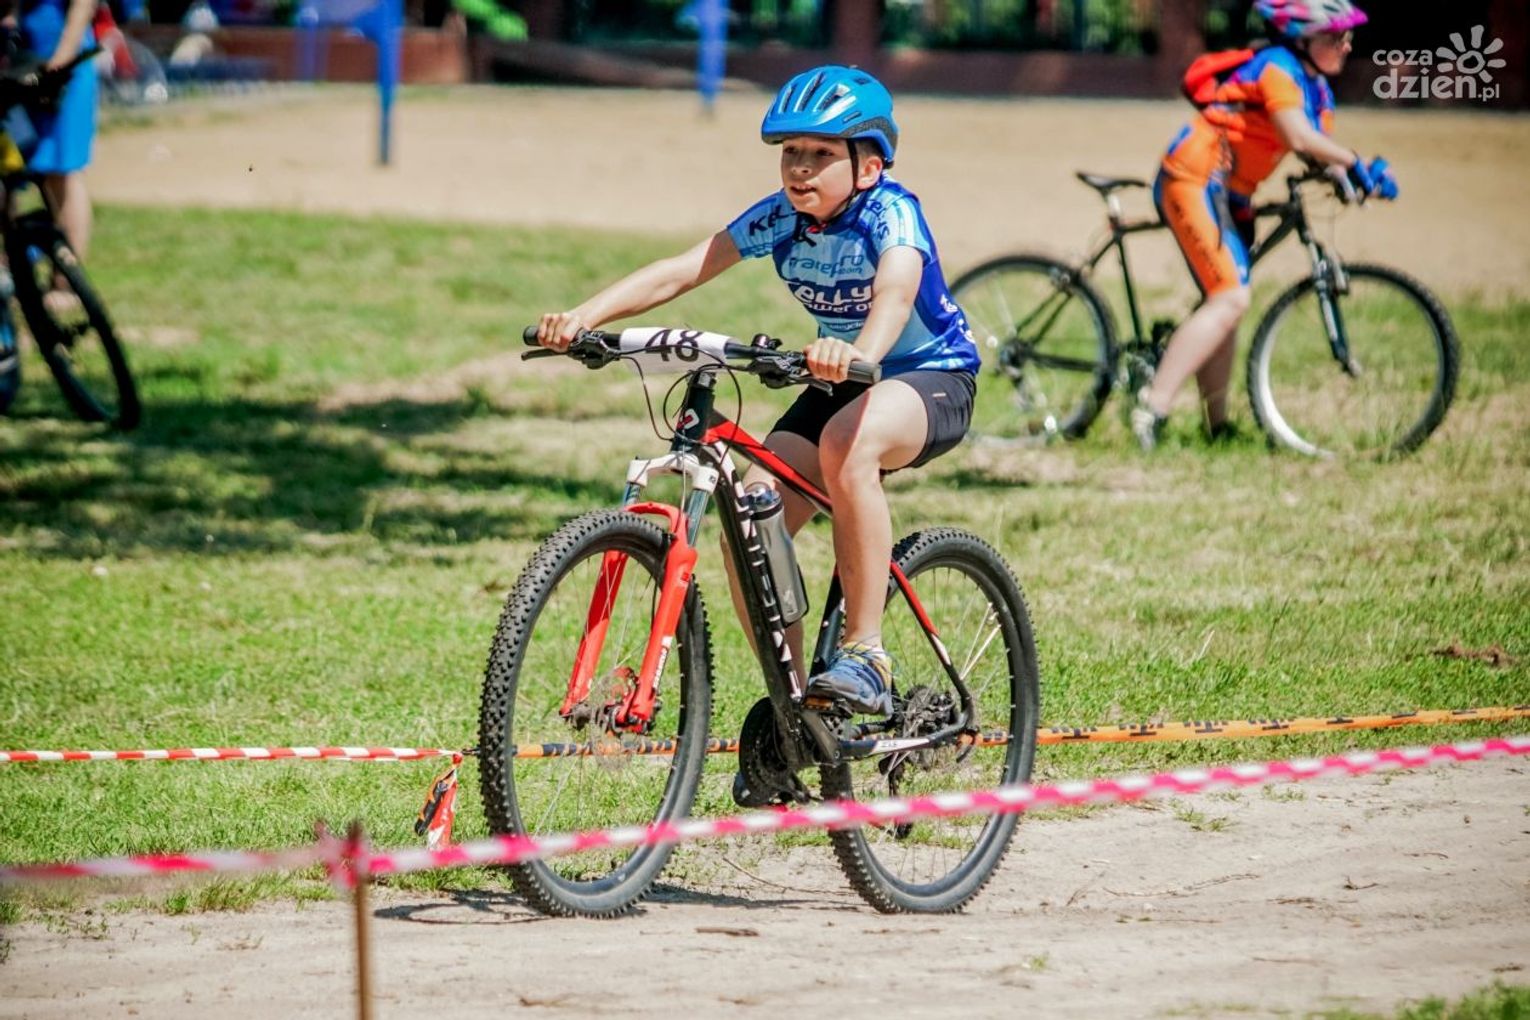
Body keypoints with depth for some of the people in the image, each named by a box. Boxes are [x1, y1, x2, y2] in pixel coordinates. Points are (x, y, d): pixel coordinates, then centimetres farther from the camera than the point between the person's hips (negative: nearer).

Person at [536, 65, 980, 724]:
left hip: (933, 377, -6)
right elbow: (679, 271, -18)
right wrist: (585, 316, -33)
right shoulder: (779, 219, -8)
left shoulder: (890, 213, -23)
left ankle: (865, 657, -31)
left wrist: (860, 351, -66)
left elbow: (896, 291, -44)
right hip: (840, 382, 6)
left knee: (847, 443, -38)